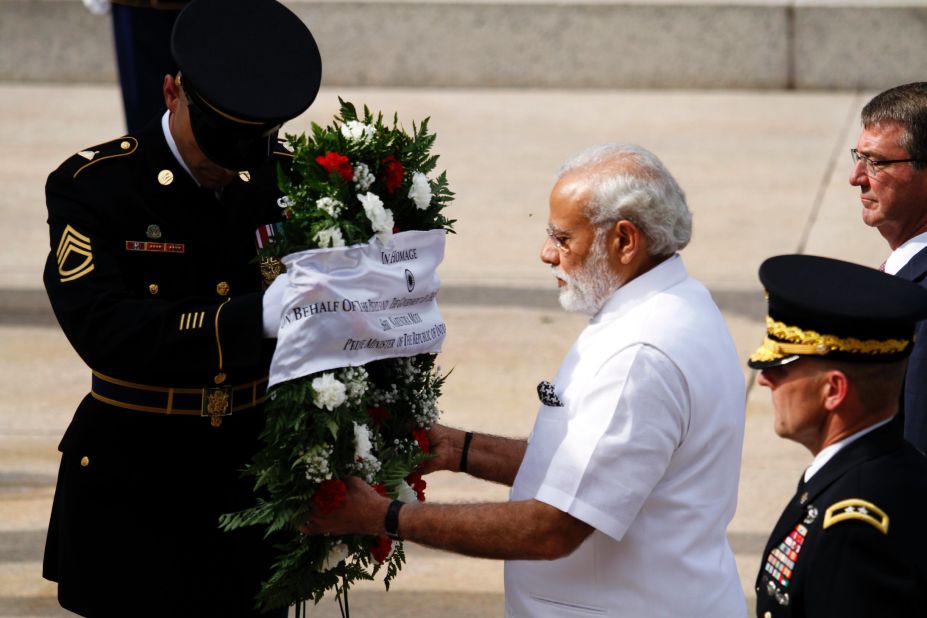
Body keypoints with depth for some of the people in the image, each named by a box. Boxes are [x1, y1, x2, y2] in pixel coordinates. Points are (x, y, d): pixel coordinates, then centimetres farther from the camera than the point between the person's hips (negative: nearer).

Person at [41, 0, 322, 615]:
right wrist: (255, 317, -39)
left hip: (256, 477, 3)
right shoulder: (93, 186, -12)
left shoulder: (287, 179, 0)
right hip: (133, 490, -3)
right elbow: (104, 330, -27)